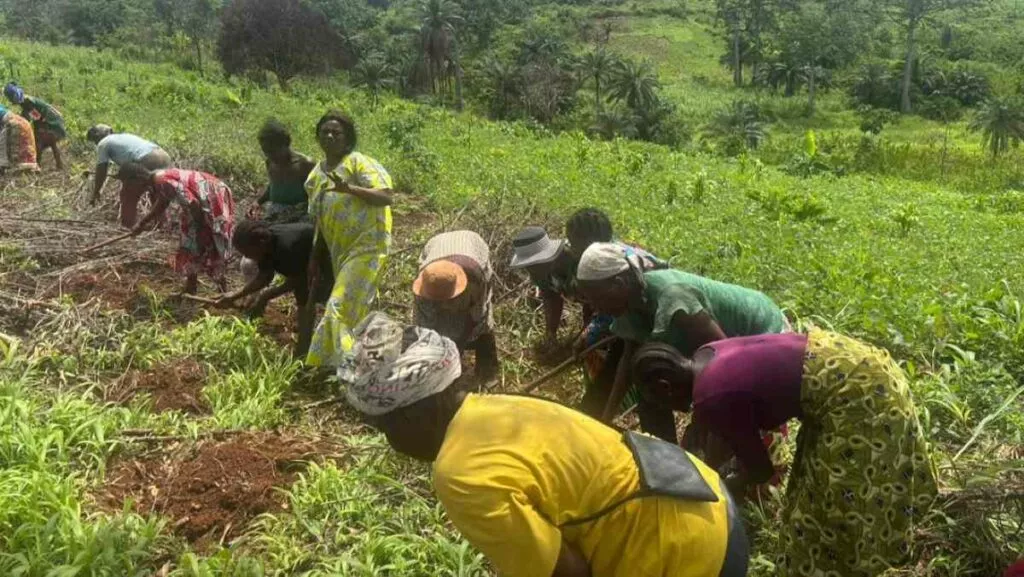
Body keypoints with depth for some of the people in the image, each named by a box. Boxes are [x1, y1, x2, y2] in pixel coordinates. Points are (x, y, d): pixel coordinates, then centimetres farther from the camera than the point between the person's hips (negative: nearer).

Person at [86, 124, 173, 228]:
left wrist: (95, 193, 23)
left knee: (128, 196, 13)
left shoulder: (103, 144, 11)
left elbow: (101, 172, 12)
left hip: (148, 163, -8)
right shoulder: (125, 136, 33)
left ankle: (127, 227, 17)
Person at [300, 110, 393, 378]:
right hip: (339, 250, 7)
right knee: (353, 308, 13)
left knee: (340, 307, -15)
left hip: (367, 246, -7)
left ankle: (347, 365, -10)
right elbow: (320, 222, 20)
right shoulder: (315, 175, 15)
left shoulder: (359, 162, -7)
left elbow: (386, 197, -19)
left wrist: (349, 188, -30)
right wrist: (315, 259, 17)